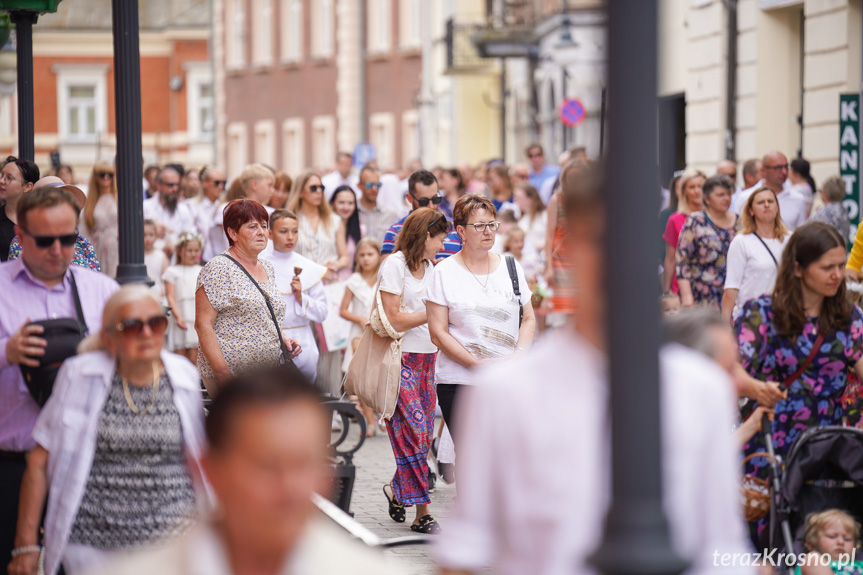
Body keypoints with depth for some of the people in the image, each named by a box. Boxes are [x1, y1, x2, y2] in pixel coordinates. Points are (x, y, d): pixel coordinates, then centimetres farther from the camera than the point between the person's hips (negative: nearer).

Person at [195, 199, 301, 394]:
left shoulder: (267, 268, 17)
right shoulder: (218, 268, -7)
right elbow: (203, 325, -13)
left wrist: (282, 339, 8)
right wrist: (223, 374, -20)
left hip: (266, 374, 7)